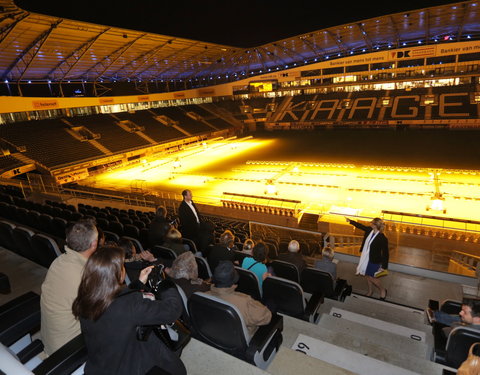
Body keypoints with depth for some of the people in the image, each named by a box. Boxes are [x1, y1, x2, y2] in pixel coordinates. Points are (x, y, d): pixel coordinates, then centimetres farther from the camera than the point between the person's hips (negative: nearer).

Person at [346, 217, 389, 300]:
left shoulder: (382, 239, -28)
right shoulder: (369, 230, -10)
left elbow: (385, 253, -19)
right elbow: (360, 226, 10)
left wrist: (384, 266, -13)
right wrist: (350, 221, 19)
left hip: (374, 260, -7)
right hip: (365, 258, 7)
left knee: (371, 278, 8)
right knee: (367, 275, 21)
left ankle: (382, 290, 36)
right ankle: (370, 291, 44)